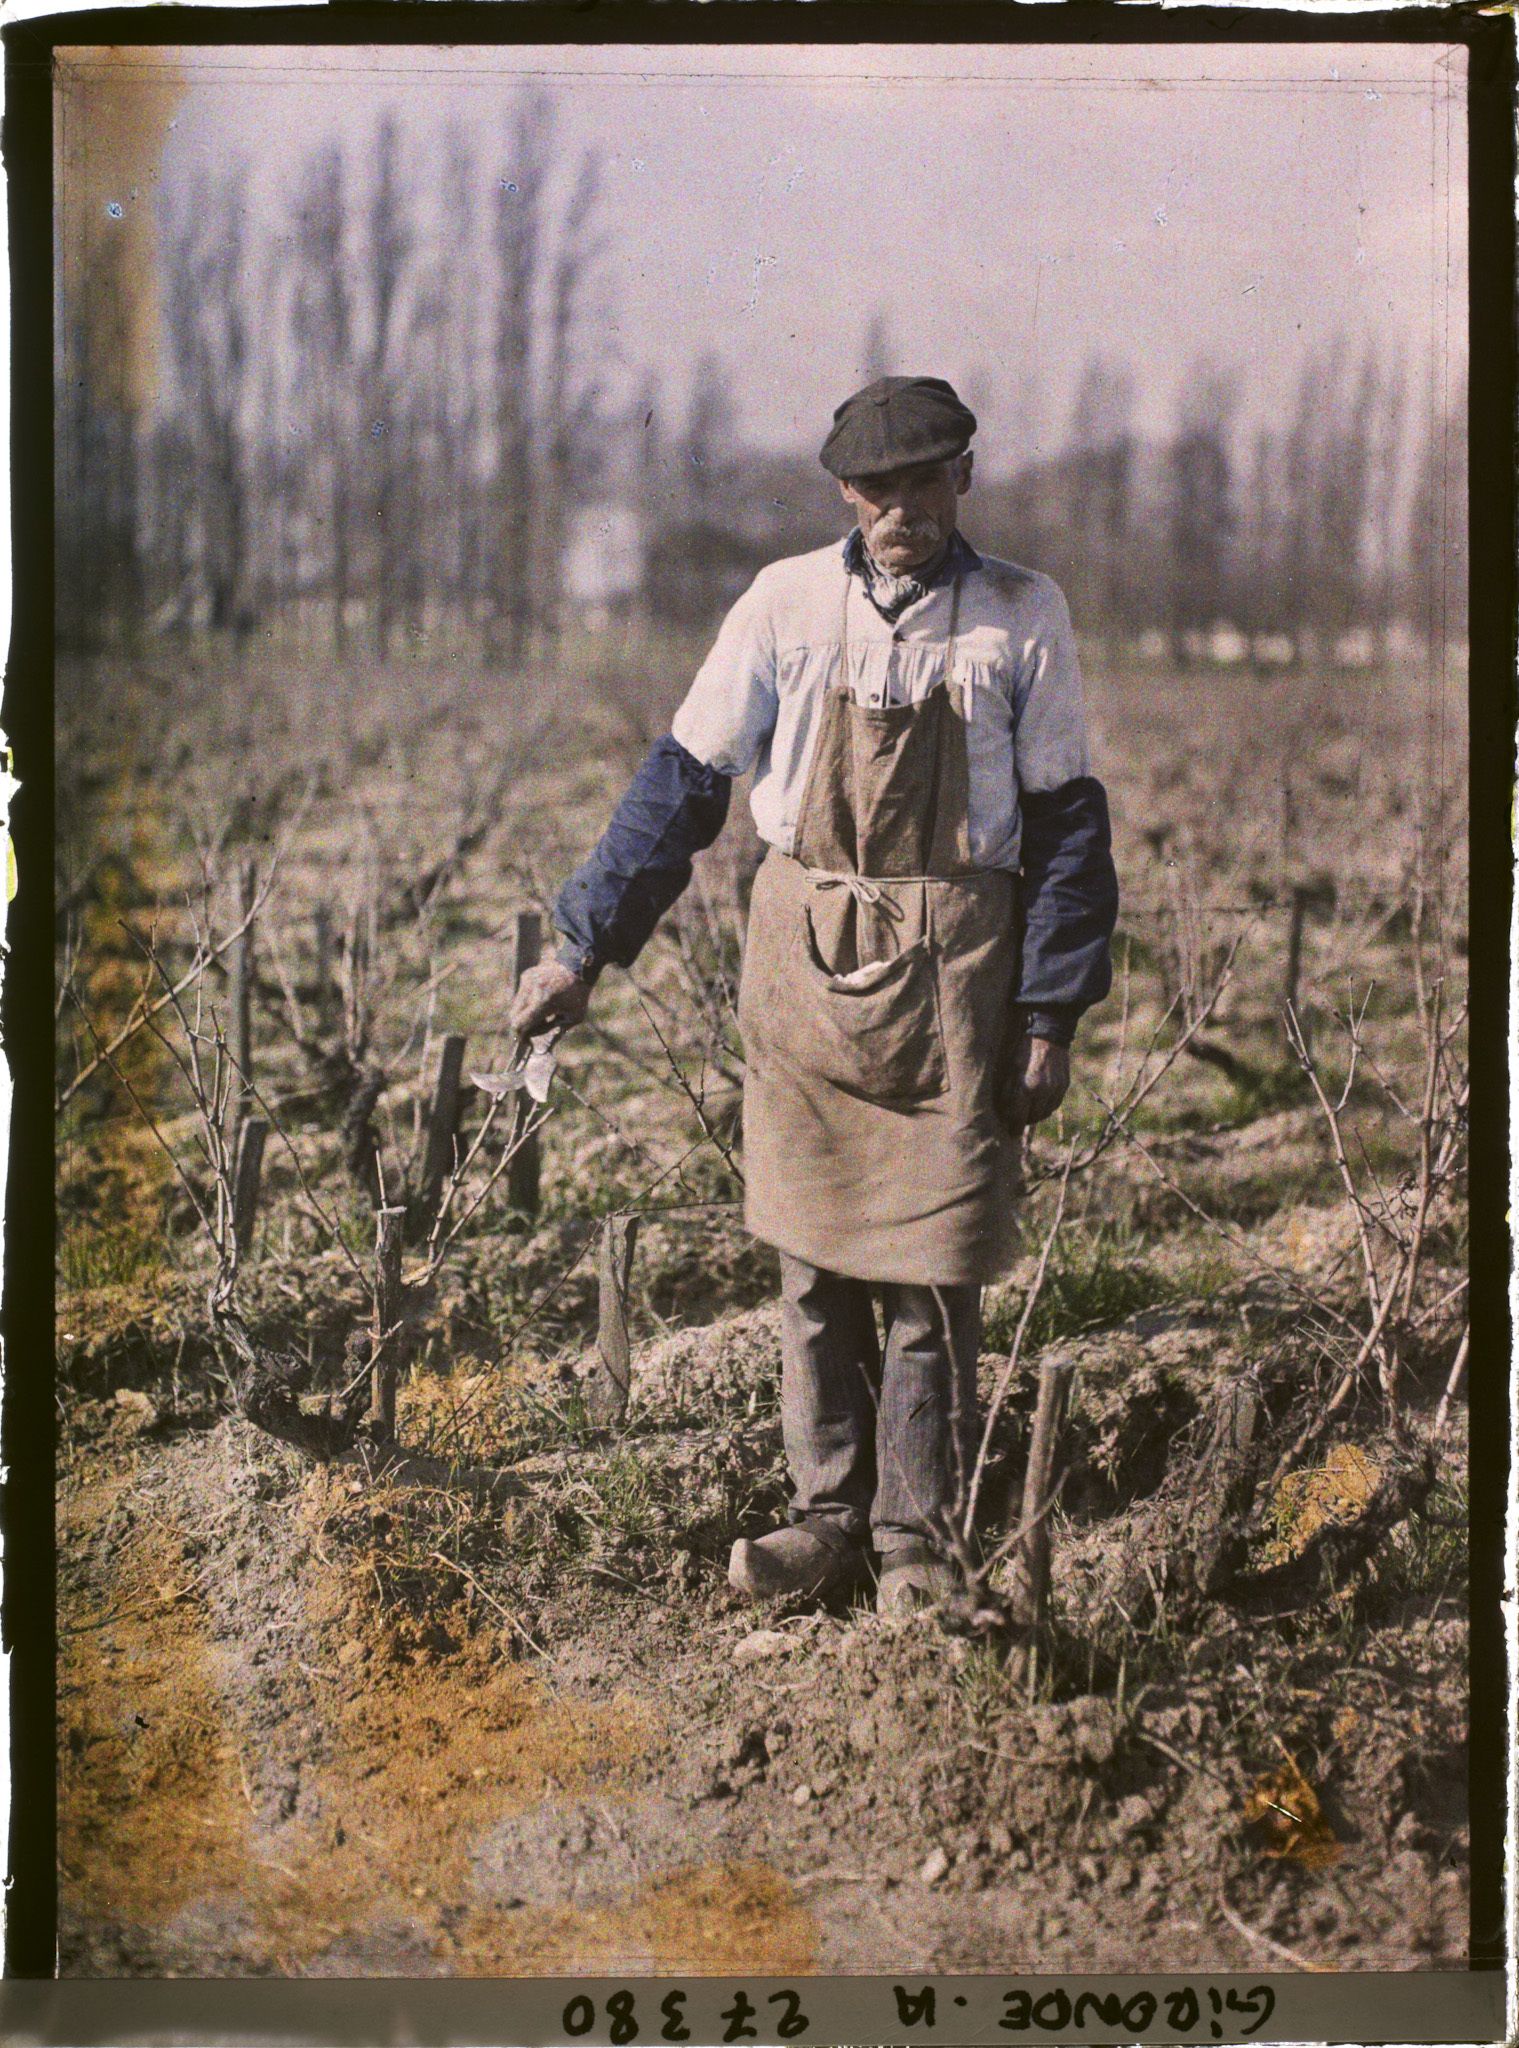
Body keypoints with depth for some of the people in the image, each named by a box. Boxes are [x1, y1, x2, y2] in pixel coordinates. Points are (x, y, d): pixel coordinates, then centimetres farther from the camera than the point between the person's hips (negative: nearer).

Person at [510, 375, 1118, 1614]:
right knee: (811, 1257, 6)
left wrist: (1051, 1015, -2)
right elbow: (684, 779, 6)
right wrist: (586, 947, 2)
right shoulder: (788, 605, 2)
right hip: (803, 956, 2)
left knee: (932, 1267, 0)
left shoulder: (1021, 618, 0)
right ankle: (830, 1515, 19)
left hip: (950, 971, -2)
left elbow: (1065, 819, 3)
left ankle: (917, 1543, 12)